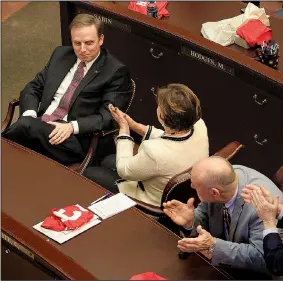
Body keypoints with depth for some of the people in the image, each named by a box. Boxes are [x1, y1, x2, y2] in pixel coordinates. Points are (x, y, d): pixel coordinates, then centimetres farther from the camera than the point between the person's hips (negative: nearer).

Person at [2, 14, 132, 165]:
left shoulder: (116, 72, 0)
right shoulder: (61, 54, 17)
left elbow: (108, 117, -8)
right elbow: (33, 88, 16)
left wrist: (72, 126, -23)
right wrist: (30, 115, -6)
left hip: (75, 140, -5)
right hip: (37, 129, 5)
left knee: (25, 125, -32)